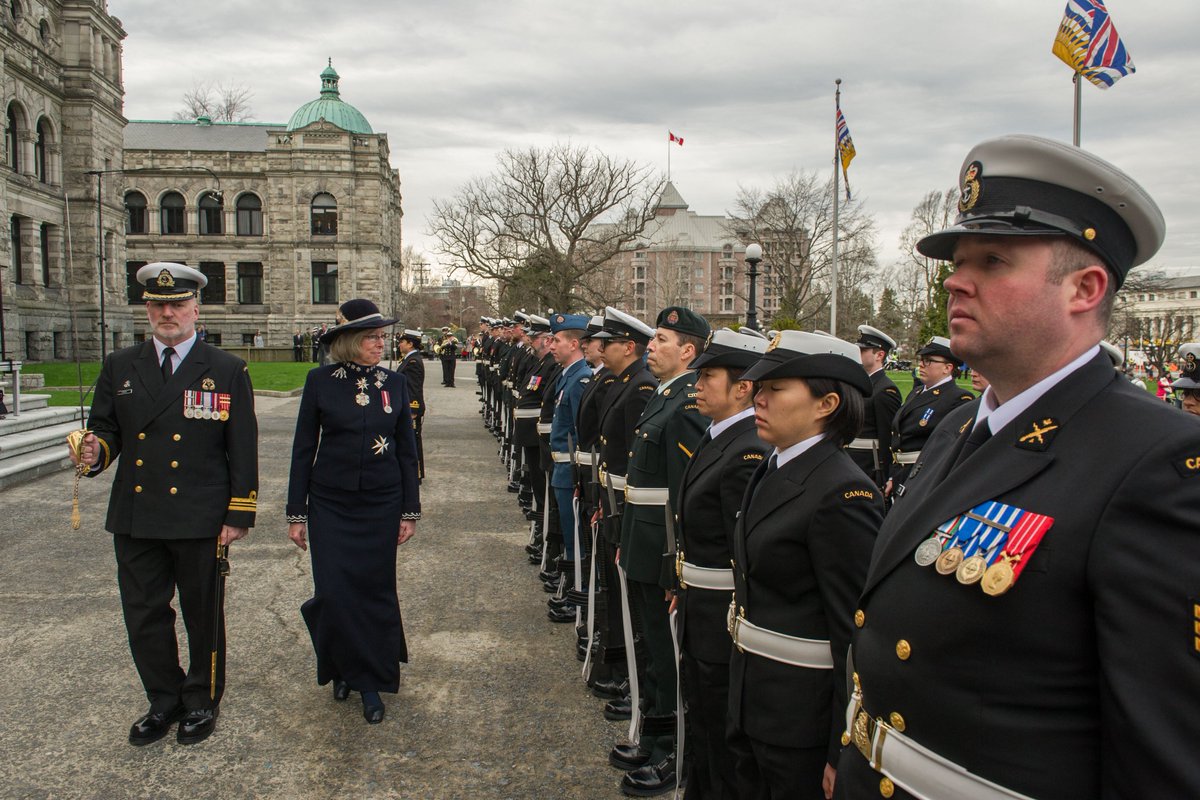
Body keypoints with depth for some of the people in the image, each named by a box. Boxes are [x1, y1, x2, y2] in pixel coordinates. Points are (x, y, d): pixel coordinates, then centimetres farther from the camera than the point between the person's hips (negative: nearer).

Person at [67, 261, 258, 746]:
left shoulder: (227, 371, -2)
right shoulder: (120, 367, 7)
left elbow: (243, 449, -4)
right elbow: (106, 428, 11)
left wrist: (239, 515, -9)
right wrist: (96, 452, -15)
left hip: (200, 521, -3)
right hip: (135, 520, 3)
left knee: (203, 616, 11)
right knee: (144, 617, 13)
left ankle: (202, 701, 31)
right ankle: (164, 701, 33)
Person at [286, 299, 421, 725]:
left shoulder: (394, 383, 2)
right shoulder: (320, 381, -3)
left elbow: (407, 450, 6)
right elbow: (303, 448, 1)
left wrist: (410, 510, 3)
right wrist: (296, 513, -1)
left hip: (381, 505, 1)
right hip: (330, 505, -1)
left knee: (375, 591, 5)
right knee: (334, 593, -3)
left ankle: (372, 682, 20)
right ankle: (344, 667, 24)